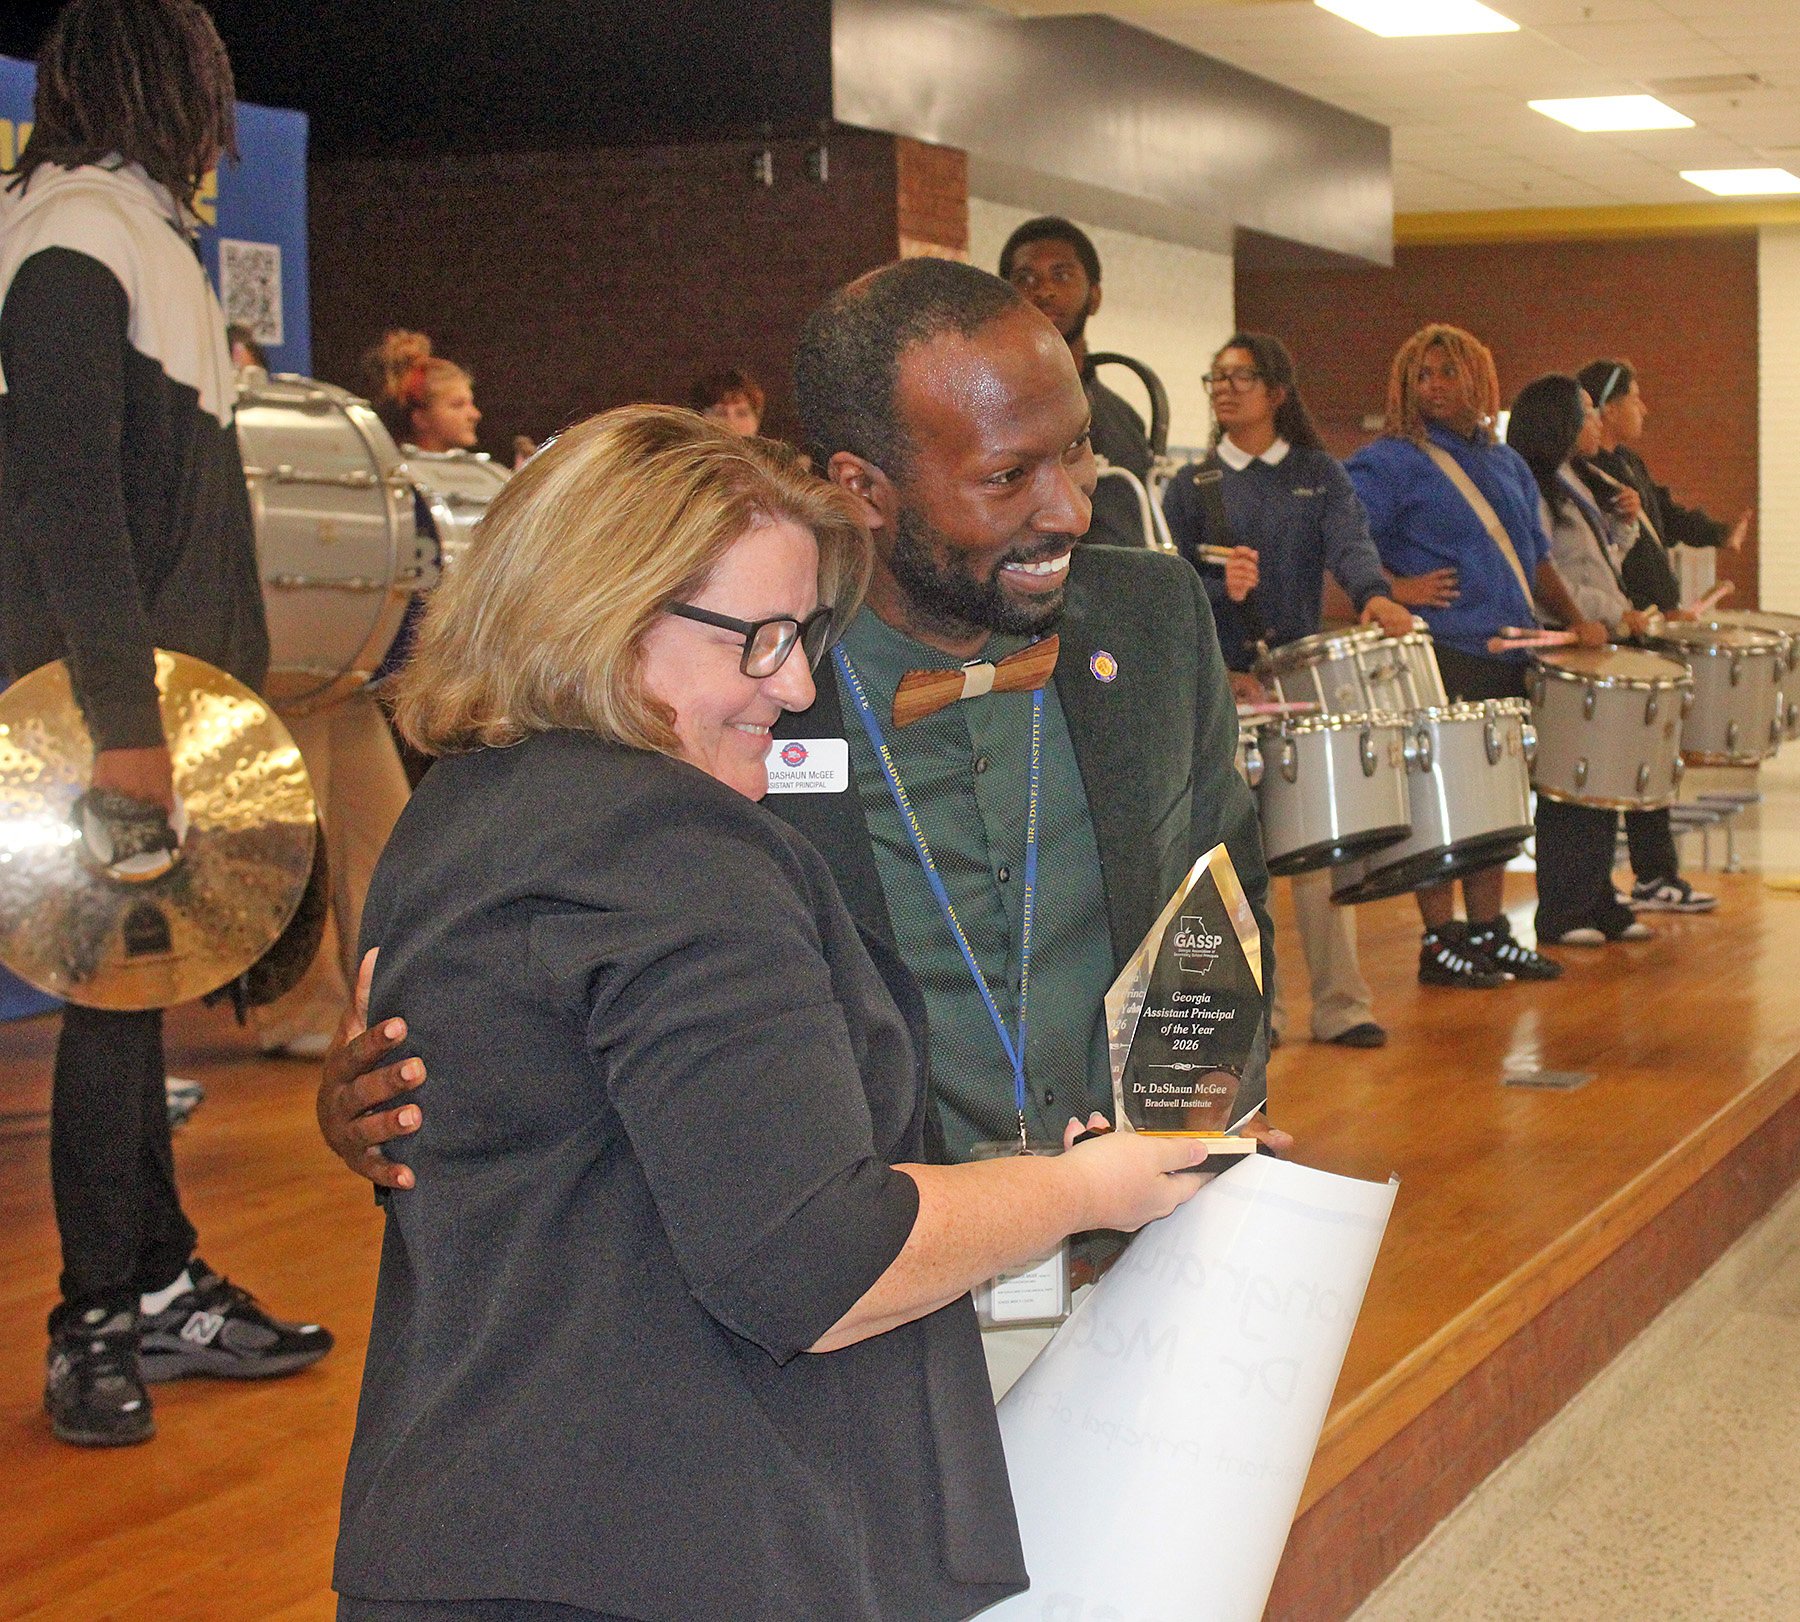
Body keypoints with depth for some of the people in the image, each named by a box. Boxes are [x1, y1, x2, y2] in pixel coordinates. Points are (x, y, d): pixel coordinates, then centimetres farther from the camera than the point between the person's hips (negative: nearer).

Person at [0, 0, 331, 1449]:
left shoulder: (142, 231, 18)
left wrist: (229, 681, 15)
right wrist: (123, 717, -23)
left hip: (165, 679, 9)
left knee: (145, 980, 12)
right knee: (119, 983, -4)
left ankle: (159, 1291, 19)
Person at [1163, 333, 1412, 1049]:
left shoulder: (1319, 474, 9)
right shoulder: (1191, 485, 8)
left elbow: (1349, 542, -10)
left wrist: (1374, 595, -31)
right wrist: (1221, 591, -22)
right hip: (1218, 681, 0)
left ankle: (1340, 1003, 5)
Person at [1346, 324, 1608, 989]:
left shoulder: (1506, 465, 18)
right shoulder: (1388, 462, -4)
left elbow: (1534, 557, 24)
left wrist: (1574, 618, 12)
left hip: (1509, 656, 7)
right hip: (1440, 659, -7)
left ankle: (1488, 930, 21)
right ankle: (1440, 941, 3)